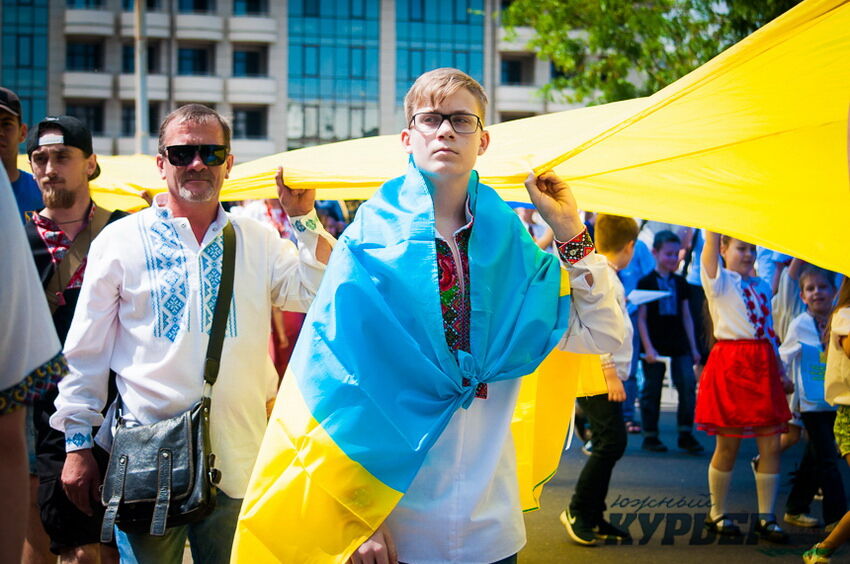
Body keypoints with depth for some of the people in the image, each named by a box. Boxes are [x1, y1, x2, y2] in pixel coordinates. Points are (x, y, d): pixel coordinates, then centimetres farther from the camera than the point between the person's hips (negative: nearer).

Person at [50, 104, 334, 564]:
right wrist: (78, 444, -1)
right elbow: (86, 352, 2)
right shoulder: (121, 241, 1)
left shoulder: (258, 241, 8)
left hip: (237, 461, 2)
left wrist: (303, 218, -5)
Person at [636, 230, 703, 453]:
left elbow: (686, 317, 15)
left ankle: (686, 434, 2)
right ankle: (650, 436, 12)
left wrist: (693, 347, 11)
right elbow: (641, 318, -5)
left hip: (679, 345, 4)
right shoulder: (646, 282, -2)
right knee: (652, 390, 3)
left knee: (688, 384, -6)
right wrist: (648, 348, -12)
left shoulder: (680, 283, 11)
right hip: (655, 346, -4)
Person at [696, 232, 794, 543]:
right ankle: (717, 514, 16)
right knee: (728, 444, 1)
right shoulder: (719, 281, 1)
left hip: (763, 366, 6)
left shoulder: (762, 286, 19)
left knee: (771, 444, 1)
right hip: (730, 364, -6)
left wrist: (780, 373, 20)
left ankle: (766, 518, 9)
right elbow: (711, 241, -16)